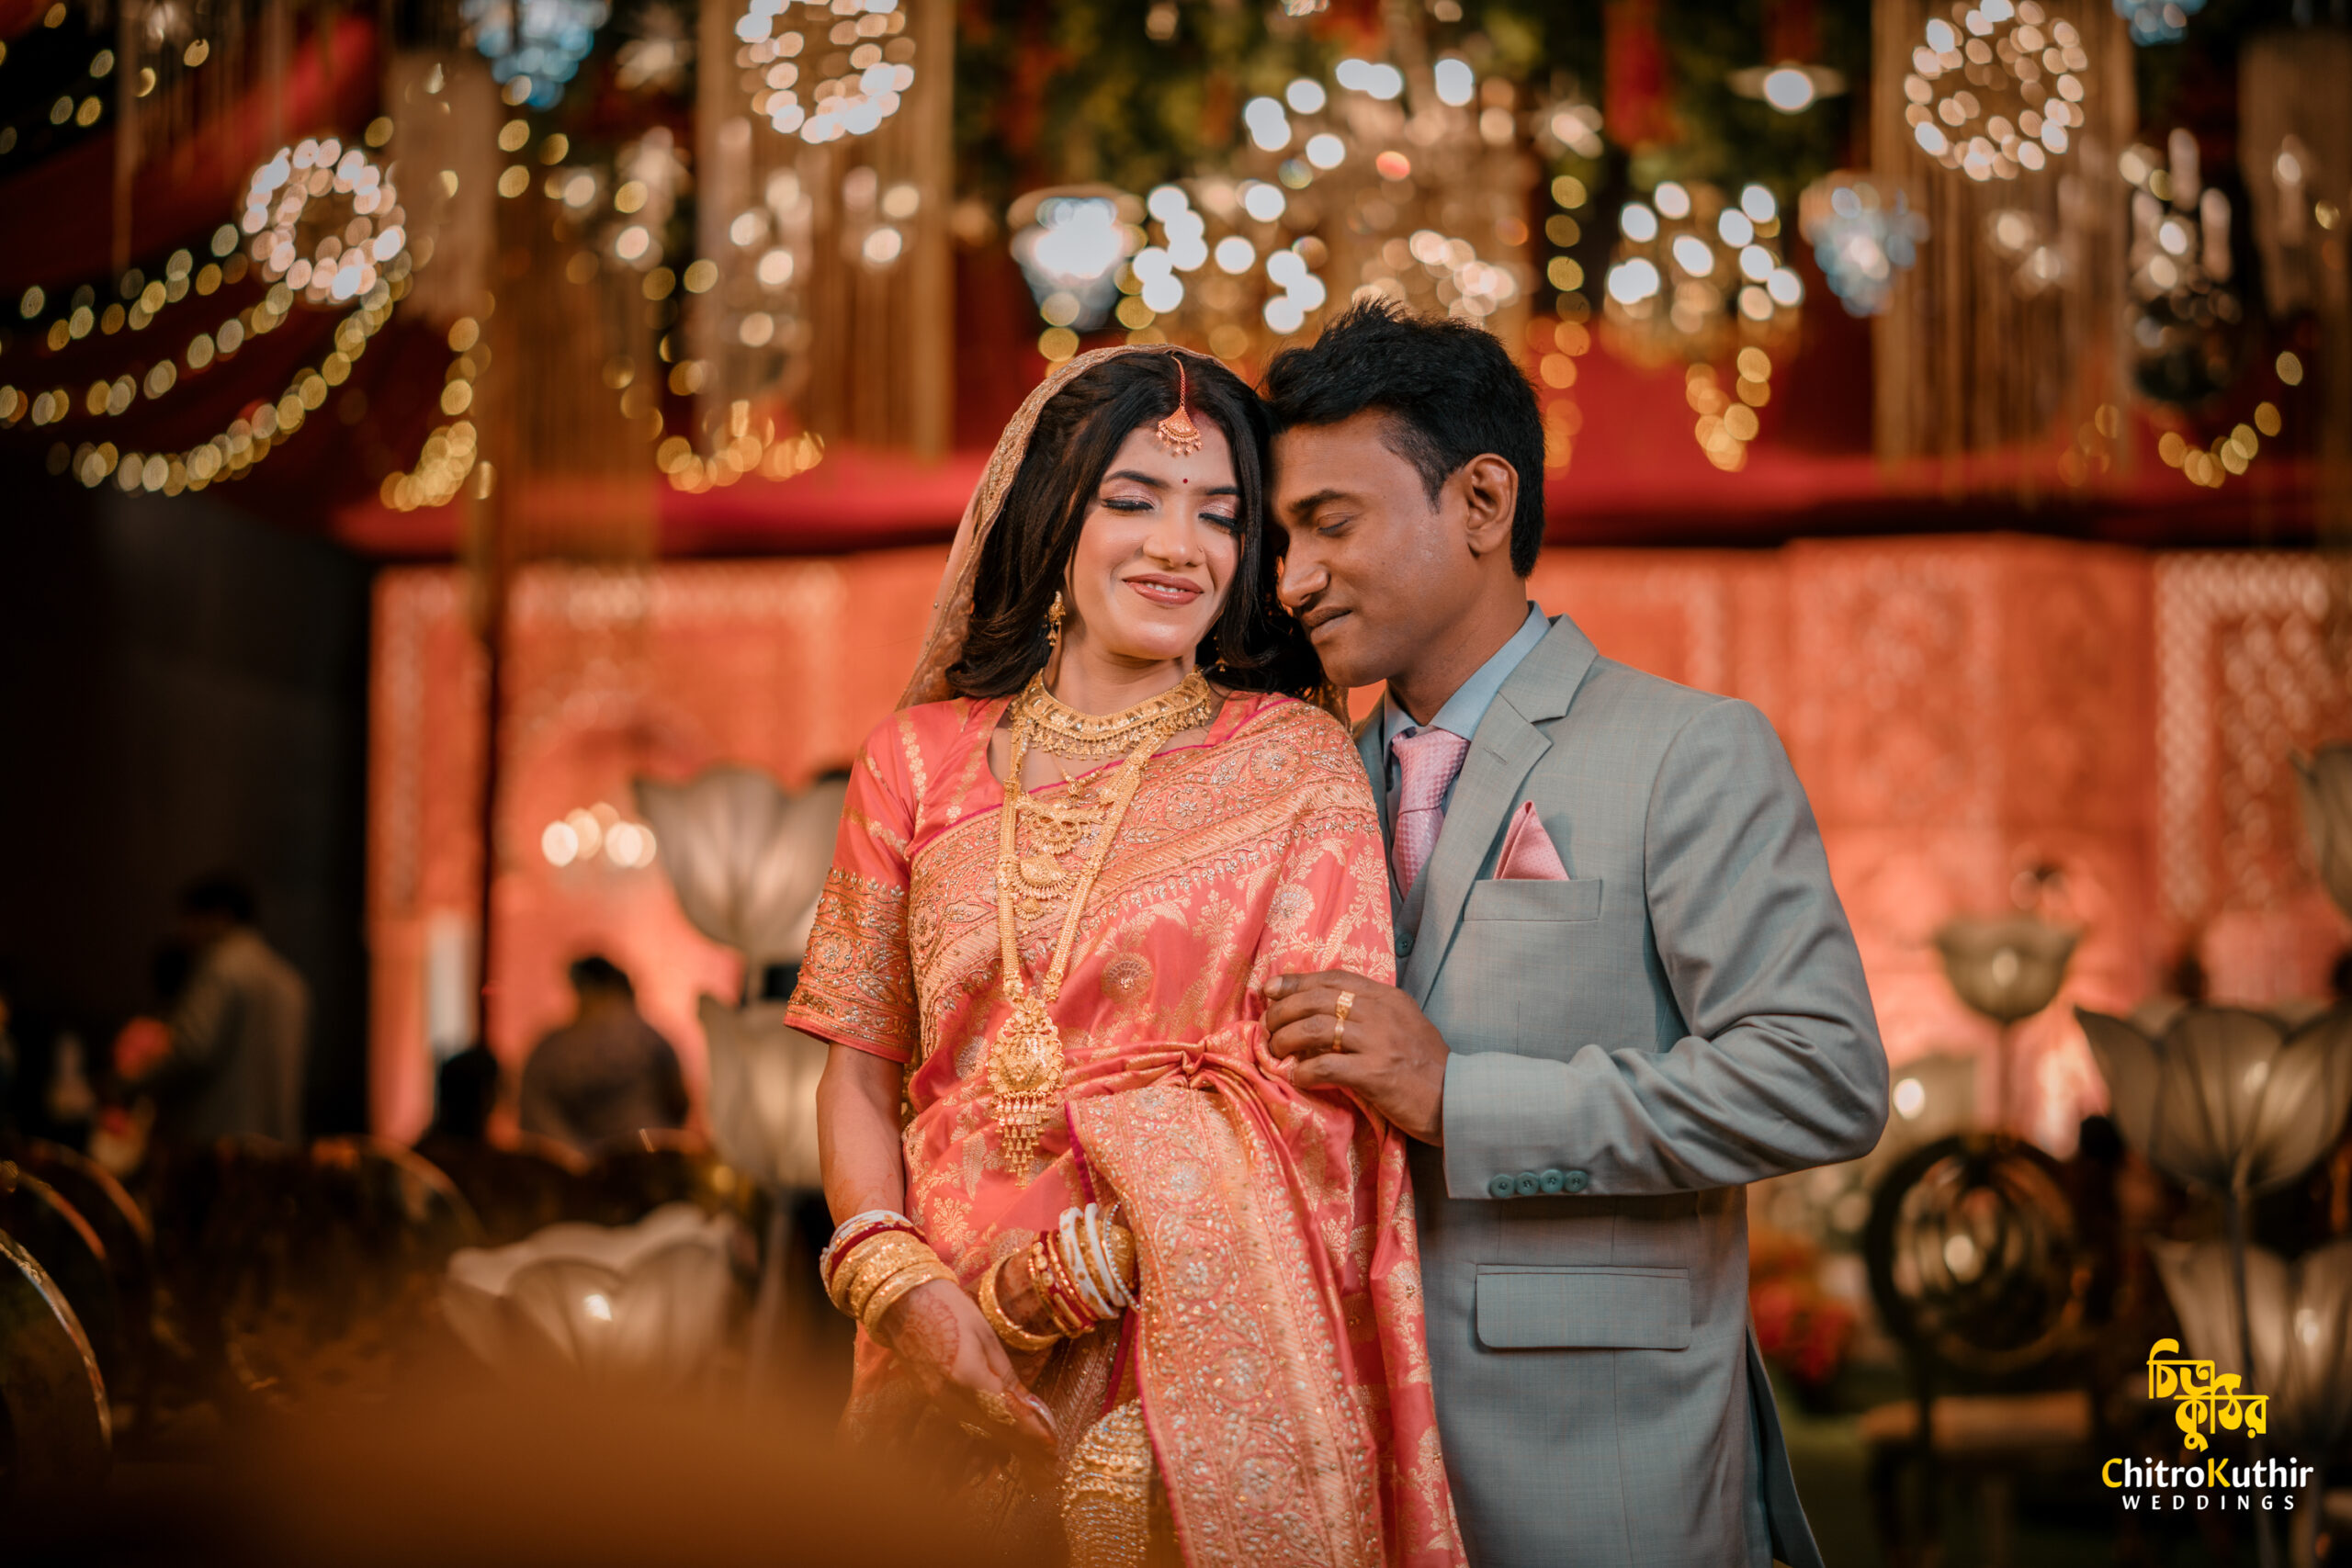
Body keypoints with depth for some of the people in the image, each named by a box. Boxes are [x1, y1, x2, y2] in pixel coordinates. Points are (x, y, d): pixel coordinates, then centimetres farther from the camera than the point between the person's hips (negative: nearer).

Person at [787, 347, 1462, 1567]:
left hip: (1207, 1367, -2)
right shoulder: (921, 758, 8)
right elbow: (857, 1070, 8)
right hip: (960, 1372, 2)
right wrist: (900, 1287, -10)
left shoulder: (1296, 761, 1)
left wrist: (1060, 1279, -14)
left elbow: (1310, 1080, -7)